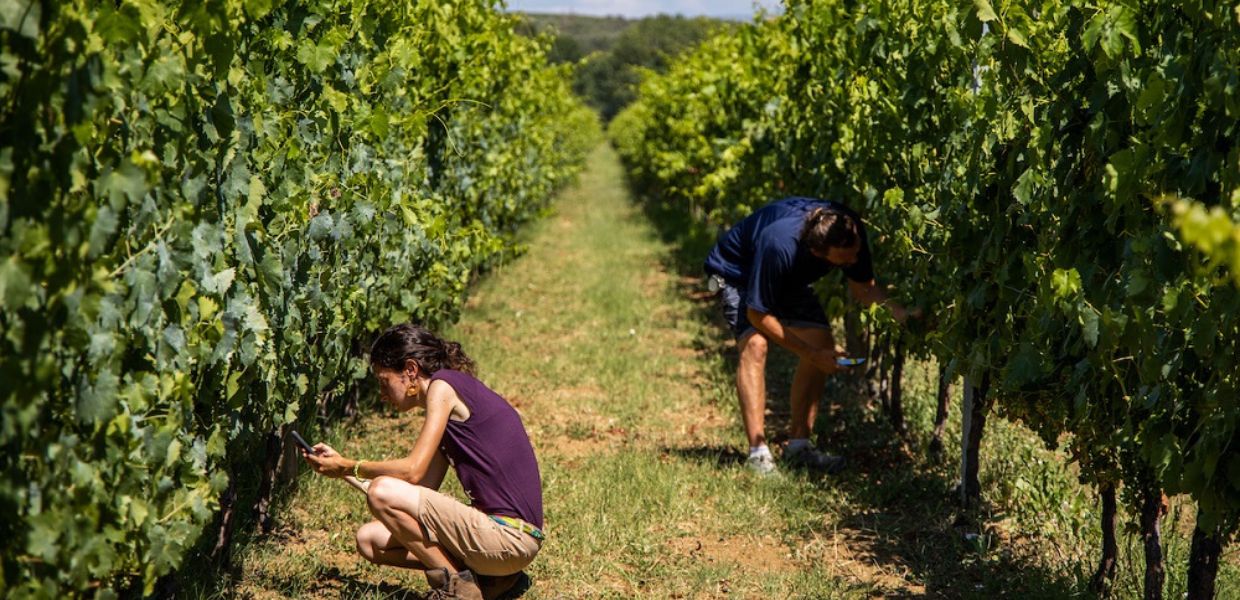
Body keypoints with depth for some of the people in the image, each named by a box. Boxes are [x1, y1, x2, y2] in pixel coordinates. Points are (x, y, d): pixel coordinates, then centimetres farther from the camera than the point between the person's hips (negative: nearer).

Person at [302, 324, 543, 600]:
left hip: (511, 535, -10)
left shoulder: (443, 385, -7)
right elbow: (420, 492, 17)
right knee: (370, 539, 10)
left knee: (382, 491, -18)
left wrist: (349, 467, -1)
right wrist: (343, 466, 16)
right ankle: (492, 577, 7)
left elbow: (412, 471, -15)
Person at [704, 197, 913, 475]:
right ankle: (758, 452, -25)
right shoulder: (780, 245, -43)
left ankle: (798, 445, -3)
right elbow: (758, 314, -31)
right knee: (755, 343, -29)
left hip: (789, 277, 6)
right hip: (736, 272, -6)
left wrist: (891, 306, -31)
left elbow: (862, 287, -9)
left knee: (823, 341, -10)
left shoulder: (850, 232, -27)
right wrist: (813, 355, -29)